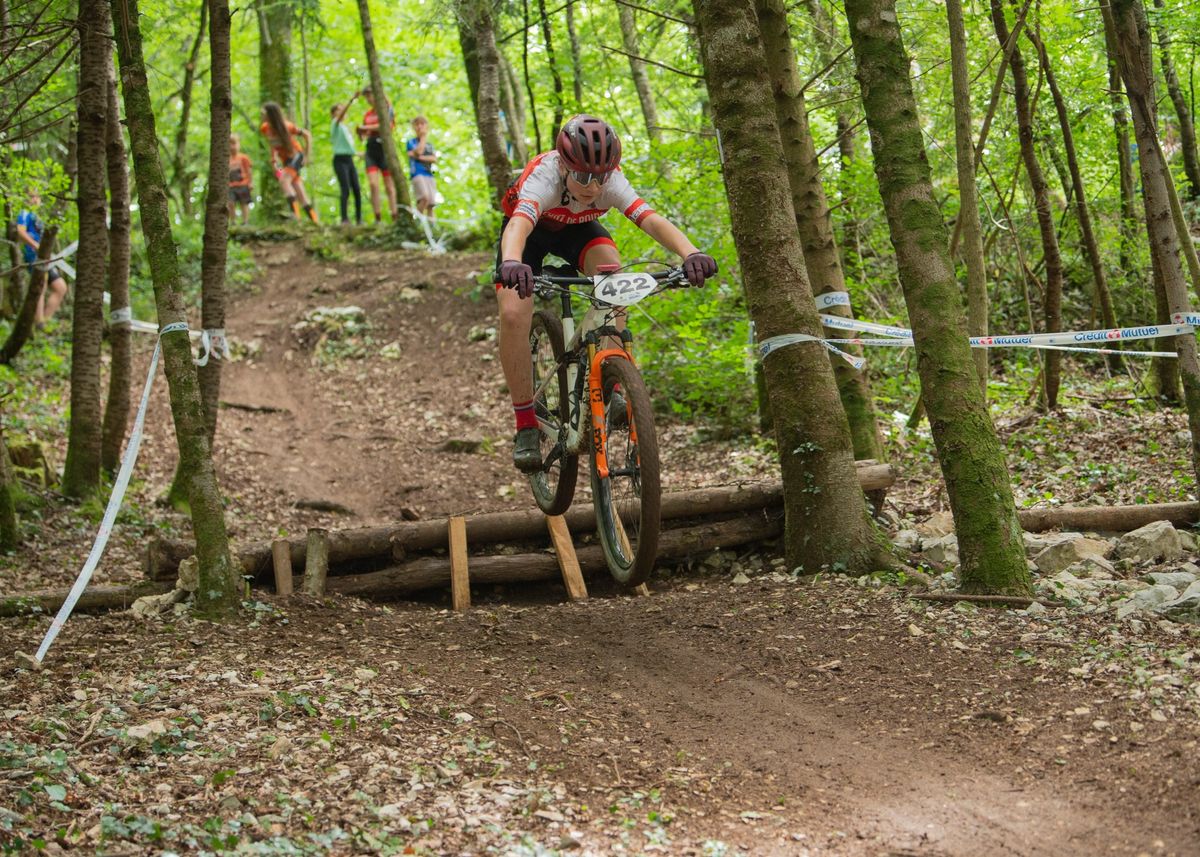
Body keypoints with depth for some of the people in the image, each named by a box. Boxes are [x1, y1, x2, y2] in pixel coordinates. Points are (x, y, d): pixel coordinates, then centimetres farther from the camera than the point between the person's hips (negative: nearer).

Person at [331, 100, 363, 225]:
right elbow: (341, 115, -19)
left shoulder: (345, 128, 23)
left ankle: (359, 219, 0)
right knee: (346, 190, -16)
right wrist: (351, 100, -30)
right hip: (340, 160, -7)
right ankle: (344, 219, -18)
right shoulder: (336, 124, 1)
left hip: (350, 159, 7)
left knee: (357, 189, -1)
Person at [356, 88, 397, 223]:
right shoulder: (367, 114, 17)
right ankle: (377, 218, -13)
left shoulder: (386, 108, 3)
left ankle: (395, 219, -4)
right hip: (371, 149, 4)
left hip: (384, 147, -4)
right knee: (373, 185, -11)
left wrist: (366, 127, -12)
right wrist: (361, 134, 1)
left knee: (389, 186, -4)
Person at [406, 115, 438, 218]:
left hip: (429, 174, 5)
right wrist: (423, 138, 2)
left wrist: (421, 157, -6)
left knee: (430, 204, -3)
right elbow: (418, 151, -10)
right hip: (417, 173, -5)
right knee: (424, 198, -27)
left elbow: (434, 158, 8)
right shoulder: (411, 142, 9)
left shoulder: (430, 145, 22)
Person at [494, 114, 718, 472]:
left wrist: (690, 254, -65)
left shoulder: (611, 182, -32)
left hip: (577, 229, 2)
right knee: (513, 315, -23)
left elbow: (652, 220, -46)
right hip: (532, 230, -2)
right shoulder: (544, 178, -41)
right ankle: (526, 426, -9)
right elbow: (518, 224, -58)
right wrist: (511, 264, -81)